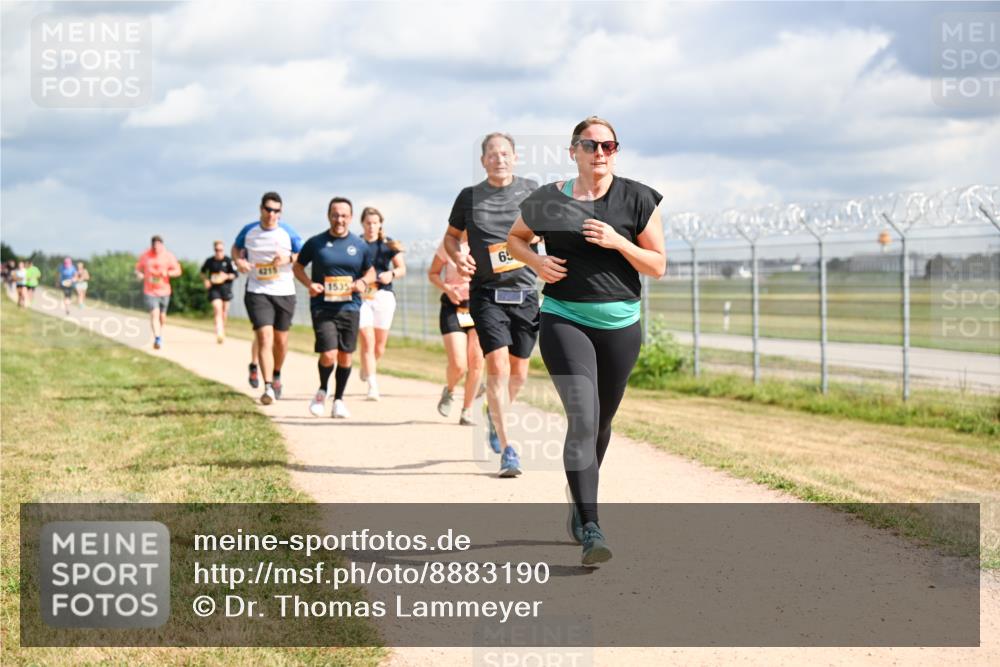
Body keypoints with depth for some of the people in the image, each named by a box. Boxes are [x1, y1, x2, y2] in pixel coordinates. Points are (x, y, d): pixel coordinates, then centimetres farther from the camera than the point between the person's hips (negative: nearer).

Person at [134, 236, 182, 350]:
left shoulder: (168, 256, -1)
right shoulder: (145, 256, 1)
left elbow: (178, 271, 0)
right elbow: (138, 269, 13)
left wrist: (167, 273, -19)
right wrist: (139, 275, -11)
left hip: (164, 290, 1)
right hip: (149, 291, -1)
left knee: (162, 315, 12)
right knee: (154, 314, -17)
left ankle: (160, 334, 38)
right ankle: (157, 339, -22)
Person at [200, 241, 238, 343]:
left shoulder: (228, 261, -4)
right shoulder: (209, 261, 2)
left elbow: (235, 274, -1)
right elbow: (203, 271, 20)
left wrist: (227, 276, -20)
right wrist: (206, 280, 3)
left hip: (226, 288, 1)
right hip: (214, 289, -1)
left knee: (224, 312, 13)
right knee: (217, 310, -17)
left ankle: (223, 332, 39)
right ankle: (219, 334, -28)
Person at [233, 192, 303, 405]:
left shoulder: (288, 233, -3)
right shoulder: (248, 231, 0)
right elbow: (236, 247, 18)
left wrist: (288, 259, -16)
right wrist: (238, 260, -4)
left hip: (284, 292, 1)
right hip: (257, 292, -1)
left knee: (281, 340, 13)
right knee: (265, 337, -16)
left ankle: (276, 375, 41)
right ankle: (268, 388, -22)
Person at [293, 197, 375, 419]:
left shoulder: (360, 245, 6)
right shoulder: (316, 243, 1)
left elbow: (371, 272, 17)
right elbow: (298, 267, 12)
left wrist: (363, 282, -6)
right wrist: (309, 284, -7)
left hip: (350, 308, 2)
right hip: (322, 308, -2)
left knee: (345, 356, 5)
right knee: (328, 355, -13)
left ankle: (339, 399, 21)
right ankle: (322, 391, 15)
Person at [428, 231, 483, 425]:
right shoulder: (449, 244, -4)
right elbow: (432, 273, 6)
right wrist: (448, 289, -12)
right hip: (454, 308, -2)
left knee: (476, 362, -4)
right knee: (458, 365, -10)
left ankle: (467, 410, 11)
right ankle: (449, 391, 23)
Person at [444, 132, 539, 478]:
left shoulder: (531, 191, 6)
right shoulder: (469, 197, 4)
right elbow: (451, 236, 16)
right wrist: (458, 257, -4)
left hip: (525, 292, 2)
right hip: (486, 292, -2)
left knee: (518, 372, 9)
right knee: (498, 365, -15)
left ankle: (495, 415, 41)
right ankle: (506, 449, -11)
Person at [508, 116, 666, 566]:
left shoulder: (637, 199, 1)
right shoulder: (550, 199, 1)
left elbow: (658, 266, 1)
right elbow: (514, 237, 19)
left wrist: (618, 242, -15)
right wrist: (535, 260, -2)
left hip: (620, 325, 2)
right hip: (563, 320, -2)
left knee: (601, 422, 14)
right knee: (583, 418, -18)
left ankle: (581, 506, 40)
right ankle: (590, 530, -22)